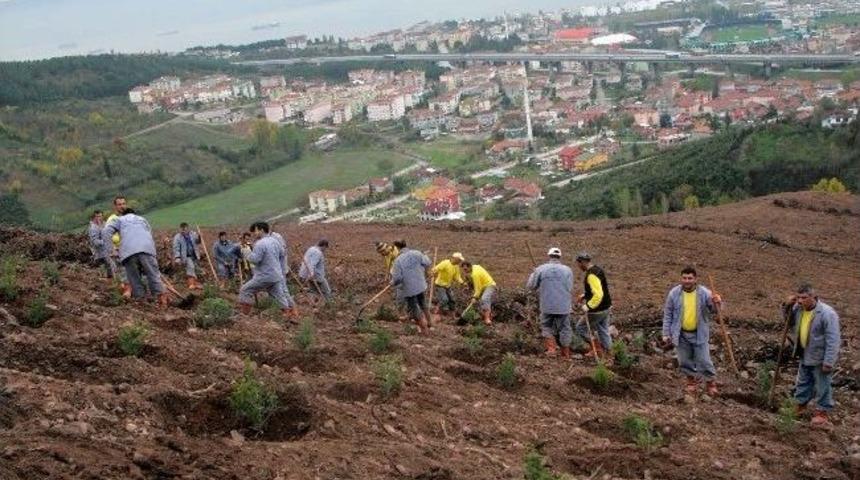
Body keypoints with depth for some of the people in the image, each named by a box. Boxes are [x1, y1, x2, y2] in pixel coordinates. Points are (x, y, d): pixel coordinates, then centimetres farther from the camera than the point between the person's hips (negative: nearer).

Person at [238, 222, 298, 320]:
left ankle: (244, 313, 4)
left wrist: (246, 251, -7)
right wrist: (280, 269, 28)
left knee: (245, 290, 4)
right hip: (277, 276, 8)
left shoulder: (260, 243, -18)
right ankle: (292, 314, 20)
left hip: (264, 277, -8)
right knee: (280, 295, 17)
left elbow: (254, 259, -23)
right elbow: (282, 255, 20)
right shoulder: (275, 241, 10)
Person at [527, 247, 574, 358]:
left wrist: (532, 275, 20)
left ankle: (551, 348, 0)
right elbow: (570, 288, 0)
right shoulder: (567, 270, -2)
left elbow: (530, 286, 2)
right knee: (564, 330, 12)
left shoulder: (541, 269, -4)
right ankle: (565, 355, 18)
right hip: (563, 306, 1)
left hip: (547, 306, 0)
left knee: (547, 327, 17)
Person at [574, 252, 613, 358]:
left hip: (598, 310, -9)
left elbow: (598, 294, -33)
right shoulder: (598, 269, 8)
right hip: (606, 307, 9)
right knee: (603, 331, 16)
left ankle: (597, 349, 9)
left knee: (581, 328, 5)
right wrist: (585, 296, 16)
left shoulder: (591, 275, -24)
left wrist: (588, 306, -33)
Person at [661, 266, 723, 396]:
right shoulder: (674, 293, -8)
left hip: (699, 334, -2)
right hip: (681, 334, 2)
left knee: (703, 360, 1)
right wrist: (666, 335, -1)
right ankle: (691, 380, 34)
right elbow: (668, 315, -1)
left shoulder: (704, 293, -12)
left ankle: (711, 382, 23)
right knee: (684, 361, 11)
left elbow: (713, 310, -13)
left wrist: (716, 304, -38)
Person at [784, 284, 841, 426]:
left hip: (820, 358, -7)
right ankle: (801, 406, 38)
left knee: (822, 386, 8)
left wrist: (828, 362, -26)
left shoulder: (827, 313, -26)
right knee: (803, 383, 21)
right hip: (805, 356, 7)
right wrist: (789, 307, -4)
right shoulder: (799, 309, -5)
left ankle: (822, 411, 22)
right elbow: (791, 322, 16)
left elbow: (833, 340, -25)